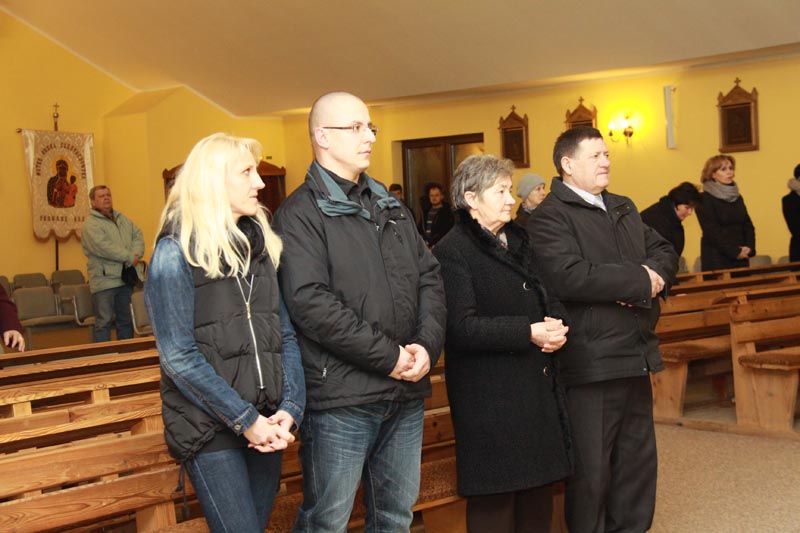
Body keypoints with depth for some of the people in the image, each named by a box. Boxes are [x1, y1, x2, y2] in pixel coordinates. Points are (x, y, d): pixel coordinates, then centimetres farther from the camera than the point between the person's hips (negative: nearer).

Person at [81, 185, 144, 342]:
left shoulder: (122, 219, 16)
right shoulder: (90, 224, -8)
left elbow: (137, 235, 8)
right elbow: (104, 247, -20)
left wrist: (135, 255, -12)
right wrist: (129, 258, -16)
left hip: (127, 278, 7)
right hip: (105, 280, -7)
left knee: (126, 320, 14)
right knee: (104, 321, -4)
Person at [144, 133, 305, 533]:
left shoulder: (260, 245, 10)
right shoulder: (176, 252, -8)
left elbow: (286, 335, 8)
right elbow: (178, 357, -15)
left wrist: (290, 408, -6)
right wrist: (245, 420, -16)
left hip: (265, 424, 6)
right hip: (210, 430, -6)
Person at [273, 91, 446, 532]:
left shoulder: (390, 206, 16)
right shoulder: (300, 214, -7)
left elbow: (429, 277, 11)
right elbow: (310, 303, -18)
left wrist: (427, 345, -7)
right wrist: (389, 355, -17)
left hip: (406, 392, 7)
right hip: (341, 399, -7)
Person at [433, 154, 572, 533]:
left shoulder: (519, 241, 15)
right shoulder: (452, 252, -11)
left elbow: (549, 297, 19)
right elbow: (461, 328, -20)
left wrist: (555, 323, -4)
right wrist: (529, 333, -21)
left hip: (539, 387, 8)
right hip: (490, 397, -7)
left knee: (539, 489, 13)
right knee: (494, 501, 0)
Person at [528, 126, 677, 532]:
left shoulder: (623, 209, 18)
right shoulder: (550, 217, -11)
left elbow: (665, 250, 15)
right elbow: (568, 276, -25)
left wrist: (655, 273, -10)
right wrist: (639, 281, -16)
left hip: (635, 357, 8)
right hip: (591, 362, -8)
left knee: (638, 462, 18)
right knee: (592, 469, 2)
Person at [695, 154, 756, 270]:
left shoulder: (738, 198, 17)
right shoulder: (705, 199, -4)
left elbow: (748, 225, 14)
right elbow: (711, 231, -12)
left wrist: (749, 247, -4)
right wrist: (735, 252, -14)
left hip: (741, 258, 6)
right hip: (716, 260, -6)